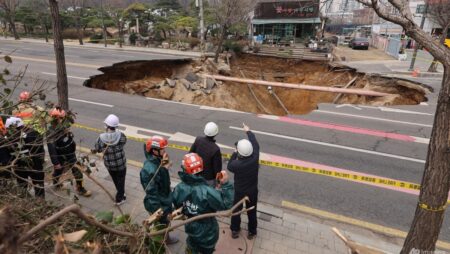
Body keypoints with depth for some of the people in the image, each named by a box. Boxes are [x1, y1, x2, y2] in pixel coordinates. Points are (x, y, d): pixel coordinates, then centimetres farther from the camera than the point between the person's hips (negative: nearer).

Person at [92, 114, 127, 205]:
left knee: (115, 179, 27)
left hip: (109, 164, 2)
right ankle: (119, 199, 28)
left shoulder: (101, 138, -22)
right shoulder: (121, 135, -24)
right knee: (121, 179, 19)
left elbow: (97, 149, -8)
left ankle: (120, 193, 49)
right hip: (120, 163, -2)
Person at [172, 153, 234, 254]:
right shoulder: (207, 192, -39)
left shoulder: (179, 189, -22)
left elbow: (177, 206, -3)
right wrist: (225, 184, -28)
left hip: (191, 227, 4)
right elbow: (226, 205, -30)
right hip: (207, 231, -4)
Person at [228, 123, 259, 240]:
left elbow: (229, 166, -8)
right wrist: (248, 131, 4)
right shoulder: (255, 159, -26)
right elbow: (256, 145, -9)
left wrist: (234, 153, 0)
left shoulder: (237, 164, -33)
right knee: (252, 212, 22)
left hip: (239, 191, -2)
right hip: (252, 191, 2)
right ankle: (252, 232, 40)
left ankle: (235, 230, 41)